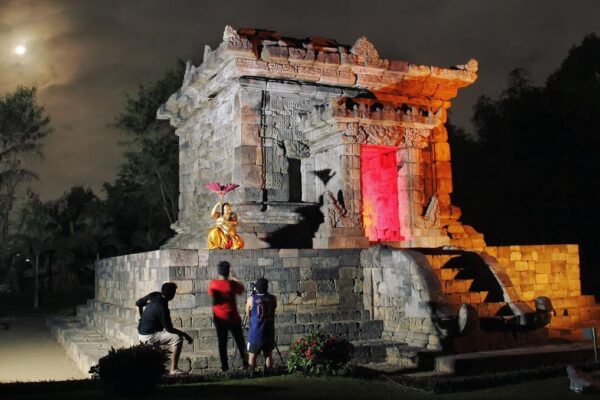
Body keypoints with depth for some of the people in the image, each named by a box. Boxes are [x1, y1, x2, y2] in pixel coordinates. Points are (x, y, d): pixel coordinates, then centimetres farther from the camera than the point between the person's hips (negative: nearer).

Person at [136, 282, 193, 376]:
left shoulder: (154, 295, 0)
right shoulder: (162, 308, -24)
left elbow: (138, 303, 15)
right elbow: (169, 329, -20)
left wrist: (143, 320, 25)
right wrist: (185, 334, -11)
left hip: (142, 333, 10)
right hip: (150, 337, -10)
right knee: (177, 338, -19)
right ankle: (173, 369, -19)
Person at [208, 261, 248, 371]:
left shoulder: (213, 284, -5)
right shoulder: (232, 284, -13)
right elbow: (242, 288, 6)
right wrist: (233, 277, 15)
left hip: (219, 318, 3)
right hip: (232, 318, -2)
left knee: (222, 342, 7)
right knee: (240, 341, 9)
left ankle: (224, 366, 5)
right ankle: (245, 363, 9)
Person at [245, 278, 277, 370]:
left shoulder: (251, 299, -9)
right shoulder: (273, 298, -3)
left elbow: (248, 315, 3)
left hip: (255, 334, -2)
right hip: (269, 333, 2)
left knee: (252, 355, 8)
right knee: (268, 355, 12)